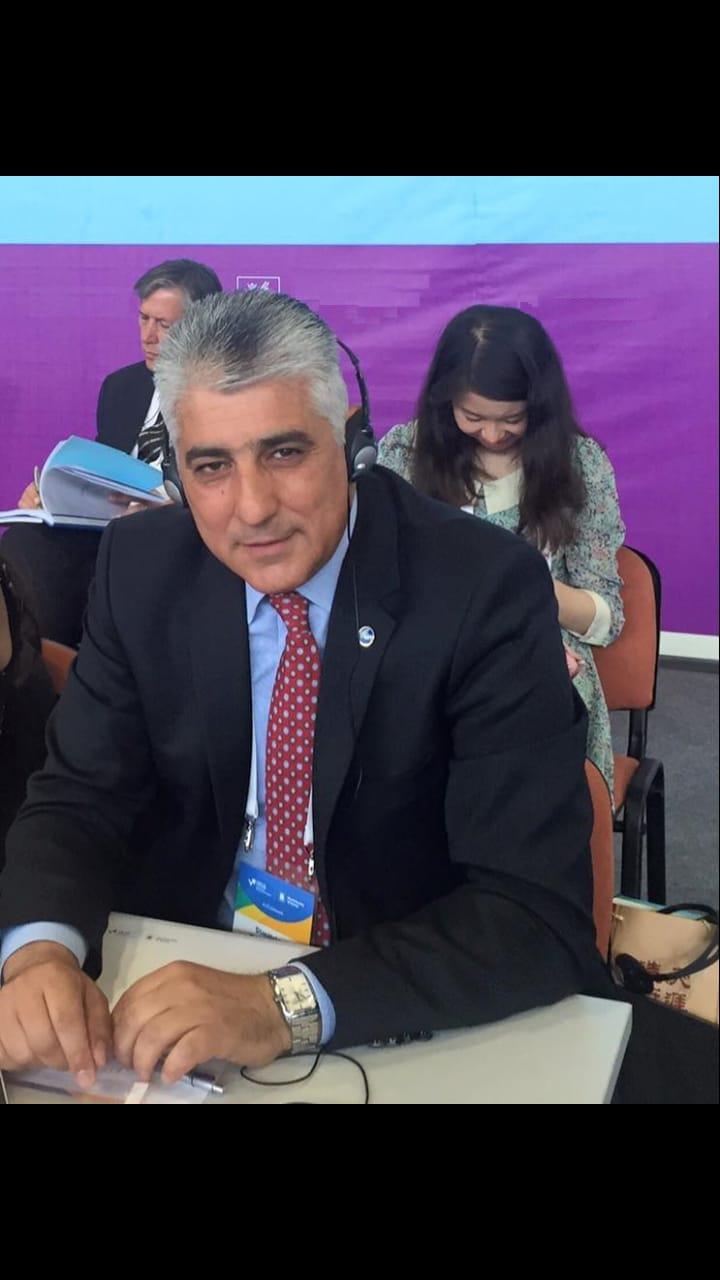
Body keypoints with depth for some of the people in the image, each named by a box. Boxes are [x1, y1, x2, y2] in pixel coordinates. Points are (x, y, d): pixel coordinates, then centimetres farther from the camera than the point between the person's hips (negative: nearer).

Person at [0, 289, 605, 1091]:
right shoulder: (141, 567, -5)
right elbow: (78, 797, -1)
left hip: (416, 1021, -2)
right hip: (182, 975, 3)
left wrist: (284, 1005, -31)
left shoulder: (487, 589, -18)